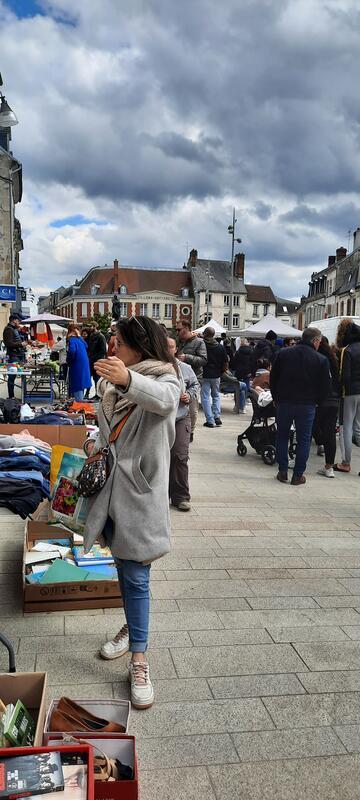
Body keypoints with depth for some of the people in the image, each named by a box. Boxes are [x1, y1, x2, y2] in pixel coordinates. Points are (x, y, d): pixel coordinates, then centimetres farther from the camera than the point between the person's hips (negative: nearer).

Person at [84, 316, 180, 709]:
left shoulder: (164, 380, -12)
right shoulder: (114, 383, 10)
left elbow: (162, 399, -38)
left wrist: (128, 379, -57)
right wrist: (98, 449, 4)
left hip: (140, 490, -6)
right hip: (111, 488, 7)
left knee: (136, 577, -4)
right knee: (124, 570, 19)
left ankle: (139, 661, 7)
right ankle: (133, 627, 39)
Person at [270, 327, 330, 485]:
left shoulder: (283, 353, 0)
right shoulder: (321, 360, -7)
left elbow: (273, 378, 5)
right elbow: (325, 387, -4)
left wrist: (276, 398, 15)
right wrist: (316, 401, 12)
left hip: (284, 402, 2)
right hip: (307, 405, -2)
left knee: (282, 437, 15)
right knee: (303, 440, 9)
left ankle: (282, 472, 15)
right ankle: (298, 475, 11)